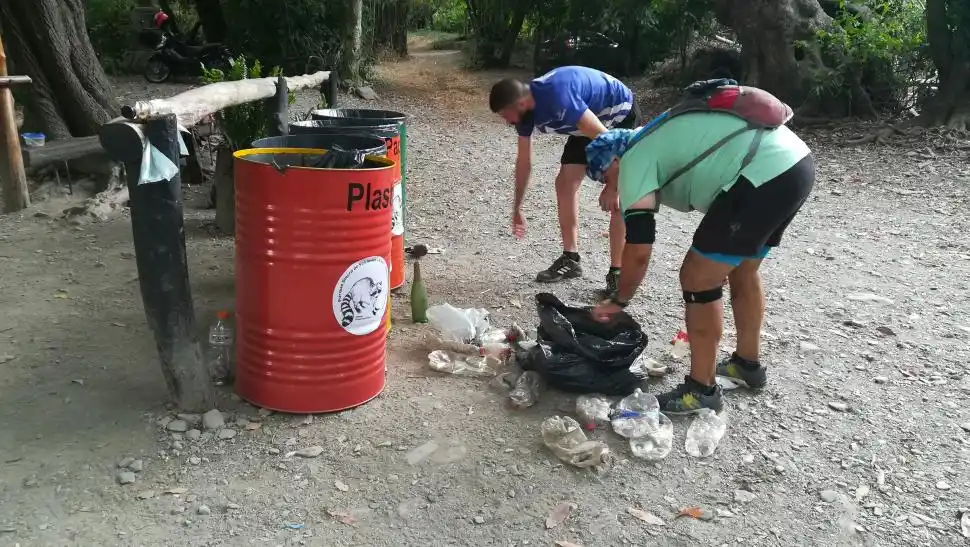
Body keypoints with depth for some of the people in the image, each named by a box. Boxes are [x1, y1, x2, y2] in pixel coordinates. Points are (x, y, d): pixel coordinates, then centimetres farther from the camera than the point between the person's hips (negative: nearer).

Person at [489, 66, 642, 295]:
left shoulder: (558, 98, -38)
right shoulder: (525, 109, -10)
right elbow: (524, 161, 2)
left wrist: (610, 185, -26)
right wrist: (517, 208, 9)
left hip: (621, 116, -8)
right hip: (591, 120, 8)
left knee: (615, 196, -15)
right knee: (565, 183, 2)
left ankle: (617, 273, -9)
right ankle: (571, 259, 12)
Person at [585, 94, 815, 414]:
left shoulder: (633, 161, 0)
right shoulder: (658, 138, 26)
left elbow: (638, 248, -4)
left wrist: (618, 301, 9)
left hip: (766, 175, -10)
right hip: (796, 162, 10)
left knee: (697, 280, 0)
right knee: (741, 270, 25)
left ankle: (702, 391, 11)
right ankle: (748, 365, 41)